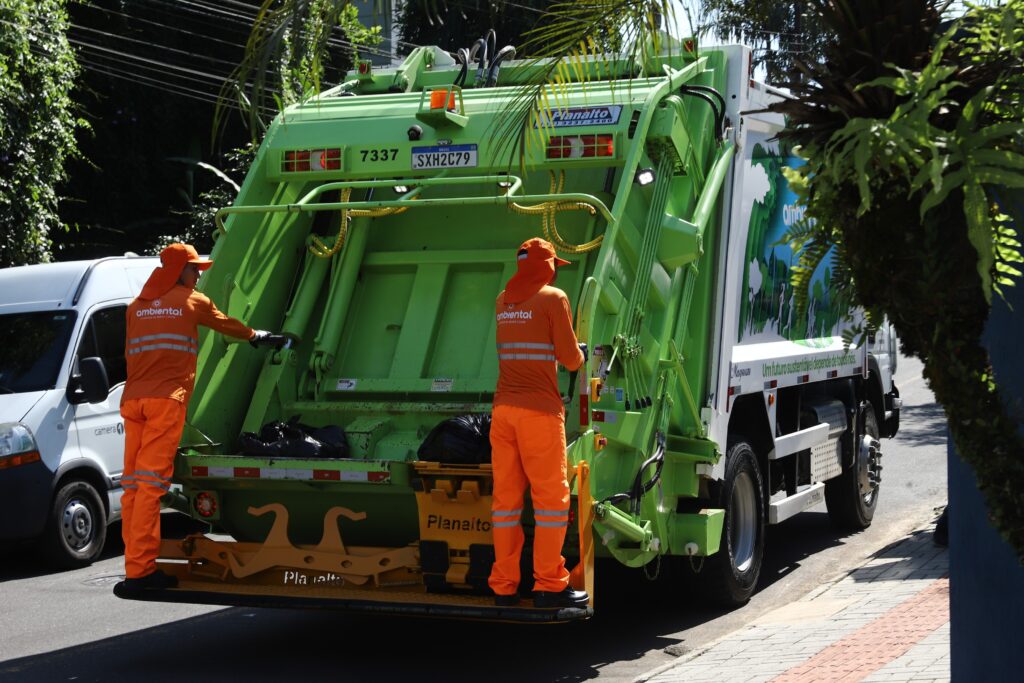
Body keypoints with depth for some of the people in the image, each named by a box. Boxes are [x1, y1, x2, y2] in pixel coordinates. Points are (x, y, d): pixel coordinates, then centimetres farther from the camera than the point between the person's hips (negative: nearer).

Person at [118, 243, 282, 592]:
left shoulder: (137, 306, 21)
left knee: (133, 483, 6)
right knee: (151, 482, -11)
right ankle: (140, 569, -14)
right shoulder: (192, 301, 8)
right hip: (166, 399, -6)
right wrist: (257, 336, 42)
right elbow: (227, 324, 24)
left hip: (133, 399, 6)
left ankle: (136, 565, 6)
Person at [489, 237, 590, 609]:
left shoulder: (503, 300, 15)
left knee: (506, 496, 7)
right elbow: (569, 358, -5)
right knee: (551, 496, 0)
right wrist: (581, 355, 17)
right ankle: (548, 585, 0)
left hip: (503, 408, 6)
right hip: (540, 409, -6)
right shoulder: (553, 297, -4)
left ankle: (503, 587, 8)